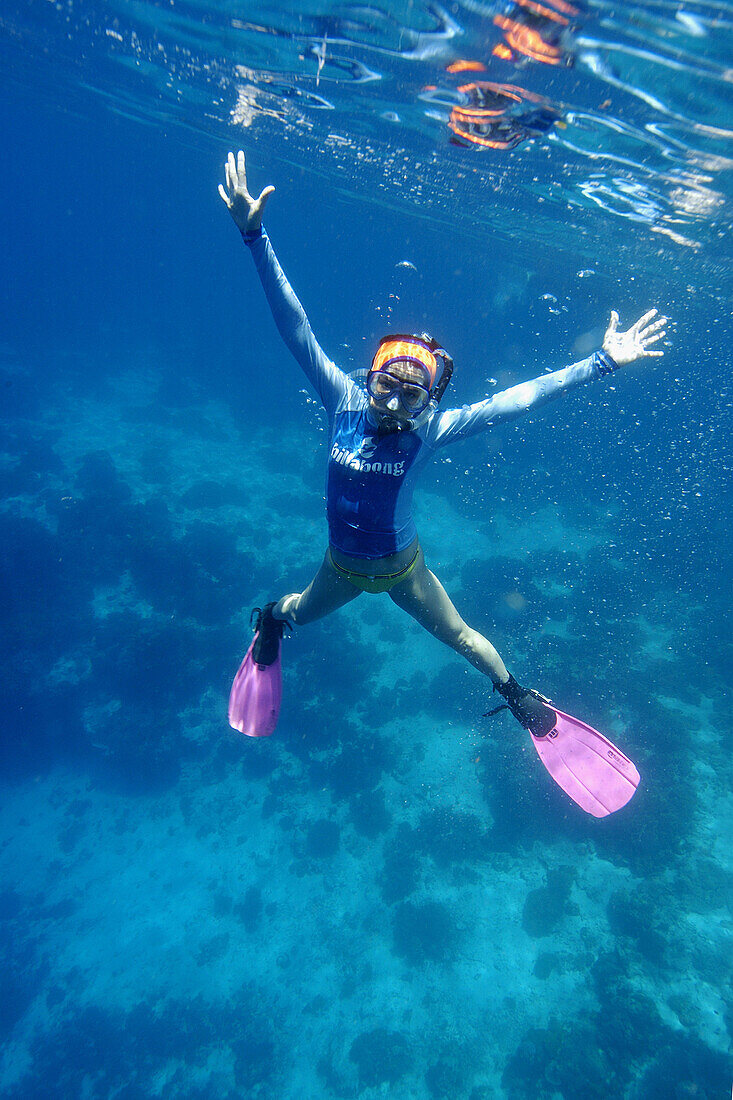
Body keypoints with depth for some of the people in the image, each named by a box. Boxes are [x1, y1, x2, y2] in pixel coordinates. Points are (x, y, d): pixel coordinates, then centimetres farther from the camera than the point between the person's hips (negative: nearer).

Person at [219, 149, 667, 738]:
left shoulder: (431, 431, -23)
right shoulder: (345, 401, -21)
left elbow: (516, 399, -23)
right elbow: (294, 325, -23)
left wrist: (602, 363, -26)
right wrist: (256, 237, -28)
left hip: (402, 568, -1)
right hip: (341, 563, 1)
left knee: (459, 634, 19)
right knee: (301, 612, 30)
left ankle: (516, 694, 45)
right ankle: (271, 617, 68)